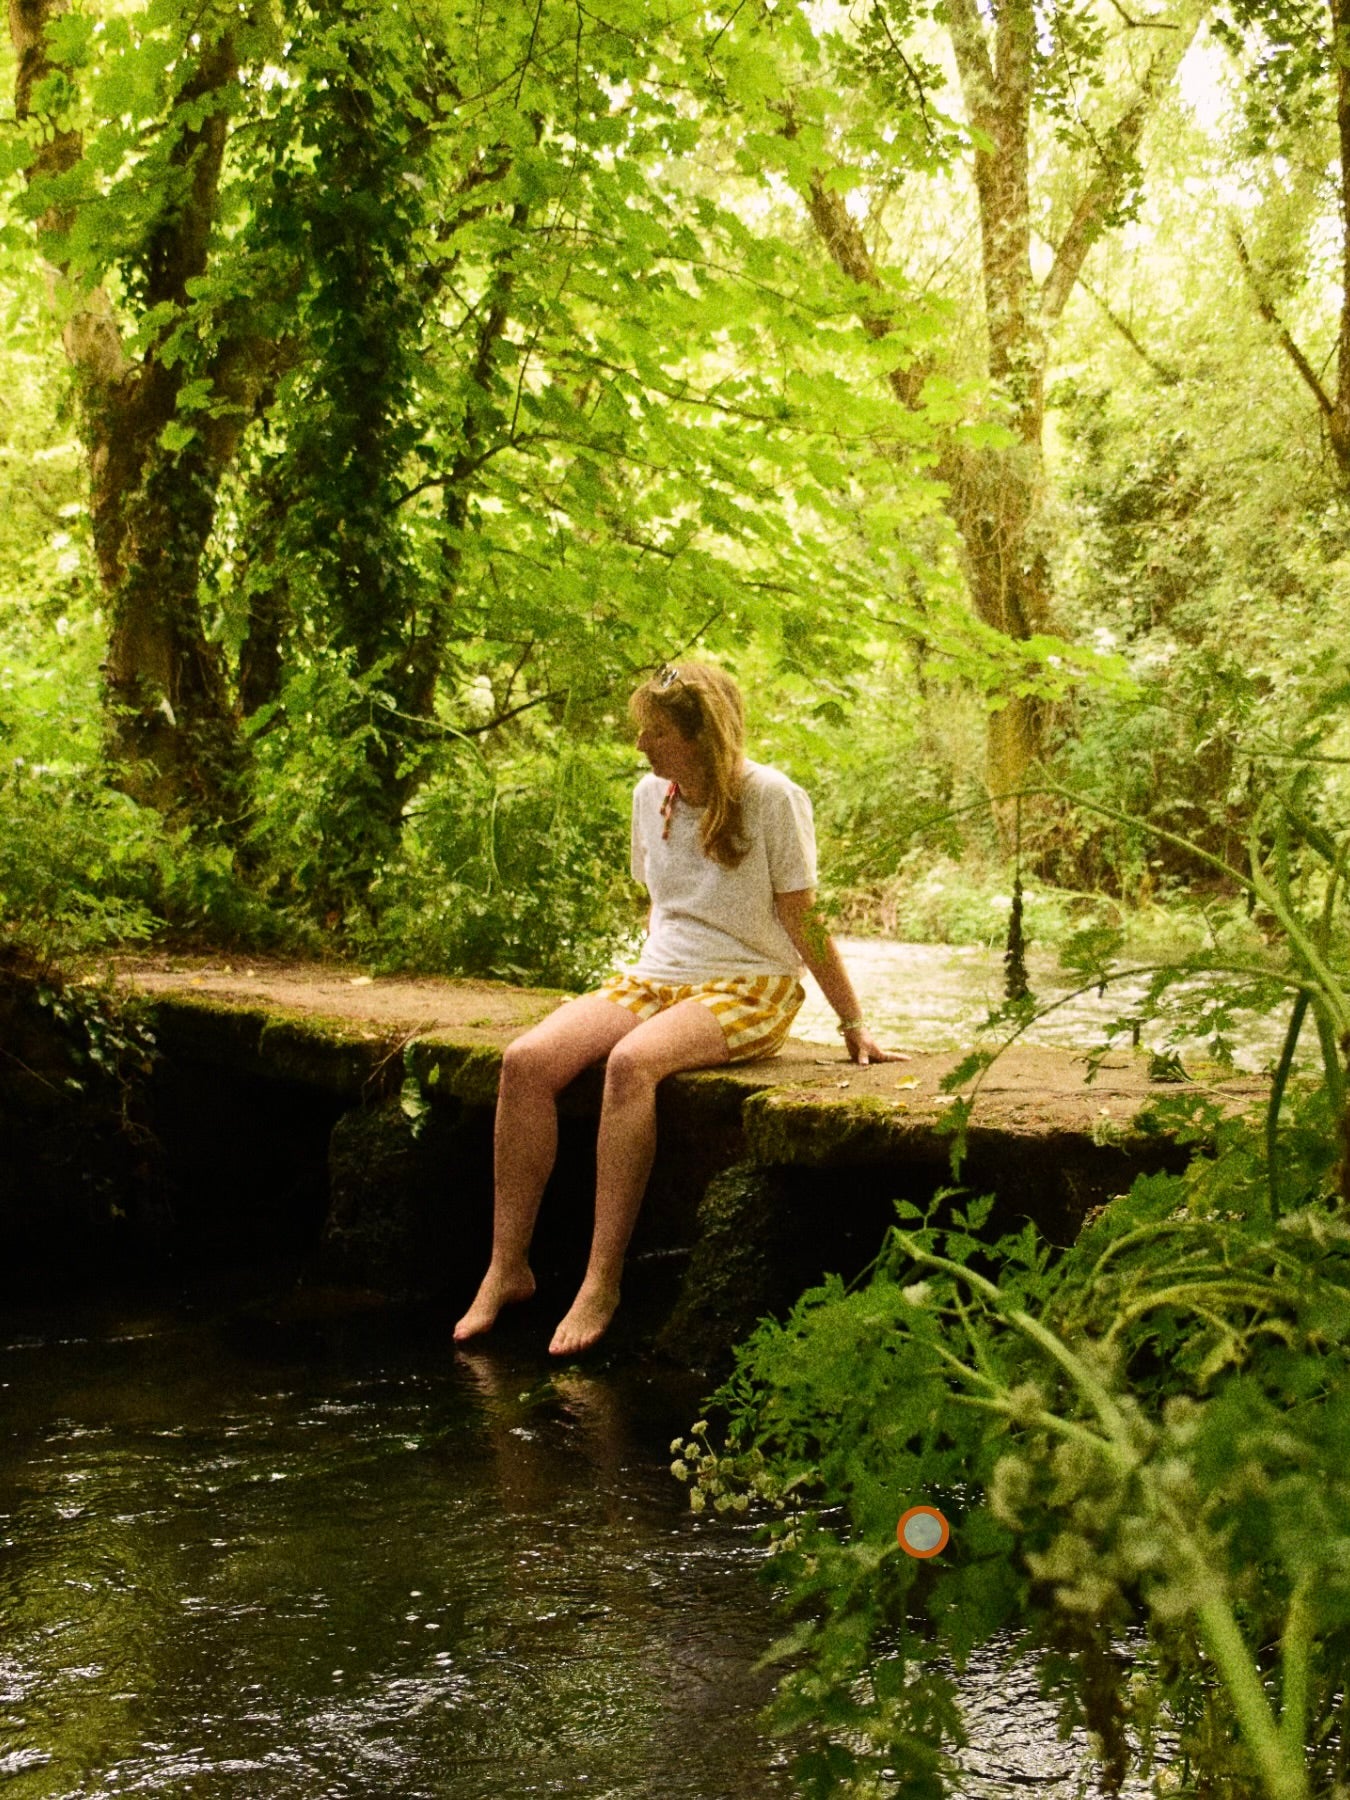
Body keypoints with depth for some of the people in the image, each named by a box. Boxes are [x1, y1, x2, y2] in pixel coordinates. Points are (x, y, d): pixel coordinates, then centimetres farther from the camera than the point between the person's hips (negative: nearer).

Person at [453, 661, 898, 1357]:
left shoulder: (770, 797, -9)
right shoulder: (650, 795, 10)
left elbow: (803, 922, -6)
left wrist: (853, 1024, -5)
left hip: (749, 989, -6)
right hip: (657, 978, 6)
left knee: (630, 1063, -37)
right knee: (526, 1060, -21)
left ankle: (602, 1283, -33)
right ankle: (507, 1266, -15)